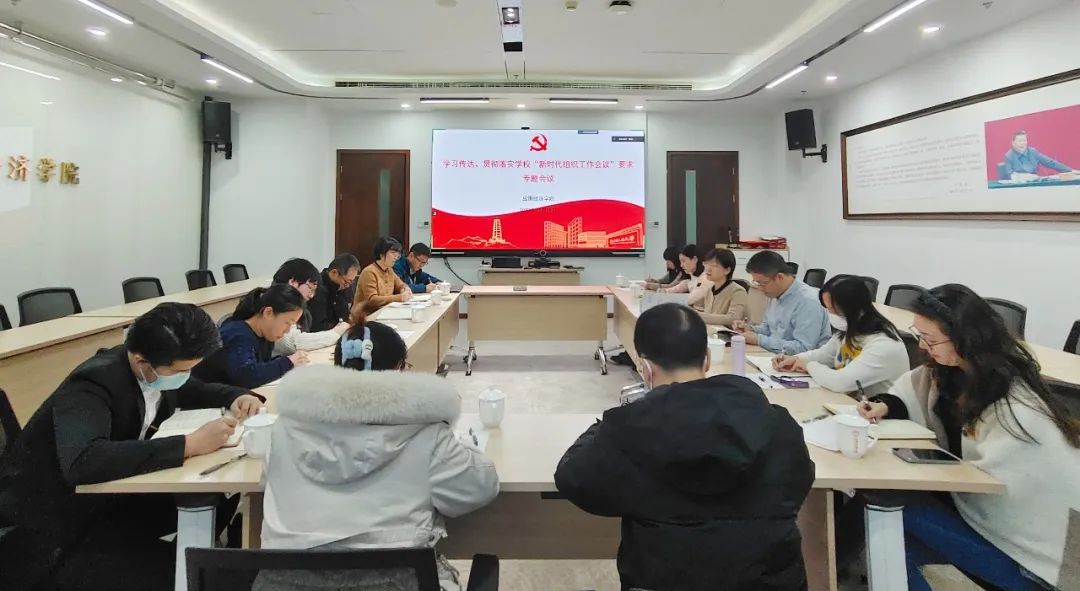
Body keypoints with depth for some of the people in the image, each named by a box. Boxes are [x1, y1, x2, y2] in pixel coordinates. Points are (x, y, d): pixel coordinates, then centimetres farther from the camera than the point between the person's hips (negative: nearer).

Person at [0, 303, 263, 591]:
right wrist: (191, 444, -44)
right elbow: (82, 462, -46)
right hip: (52, 526, -7)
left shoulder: (155, 373, -8)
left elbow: (193, 390, 13)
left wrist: (237, 397, -8)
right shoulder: (91, 386, -29)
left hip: (106, 497, 8)